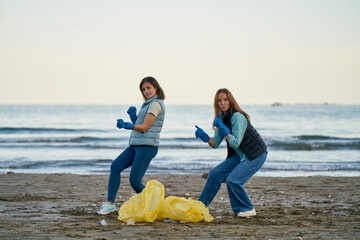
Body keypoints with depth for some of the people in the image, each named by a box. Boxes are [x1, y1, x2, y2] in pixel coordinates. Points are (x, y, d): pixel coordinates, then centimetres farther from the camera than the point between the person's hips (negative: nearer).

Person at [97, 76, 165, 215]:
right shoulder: (149, 104, 22)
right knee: (115, 167, -2)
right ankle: (110, 203, -3)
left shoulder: (156, 104, -9)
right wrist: (133, 116, 5)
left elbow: (144, 128, -15)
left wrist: (127, 125, -21)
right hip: (136, 146, 10)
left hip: (147, 147, -10)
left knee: (135, 181, -11)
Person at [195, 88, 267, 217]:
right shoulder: (222, 118, 4)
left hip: (256, 155, -9)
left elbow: (235, 143, -26)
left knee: (233, 180, -21)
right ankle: (202, 205, 17)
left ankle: (248, 209, -2)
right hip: (240, 155, 9)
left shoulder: (237, 117, -22)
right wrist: (204, 136, -13)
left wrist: (223, 129, -30)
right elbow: (215, 144, 4)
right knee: (215, 173, 4)